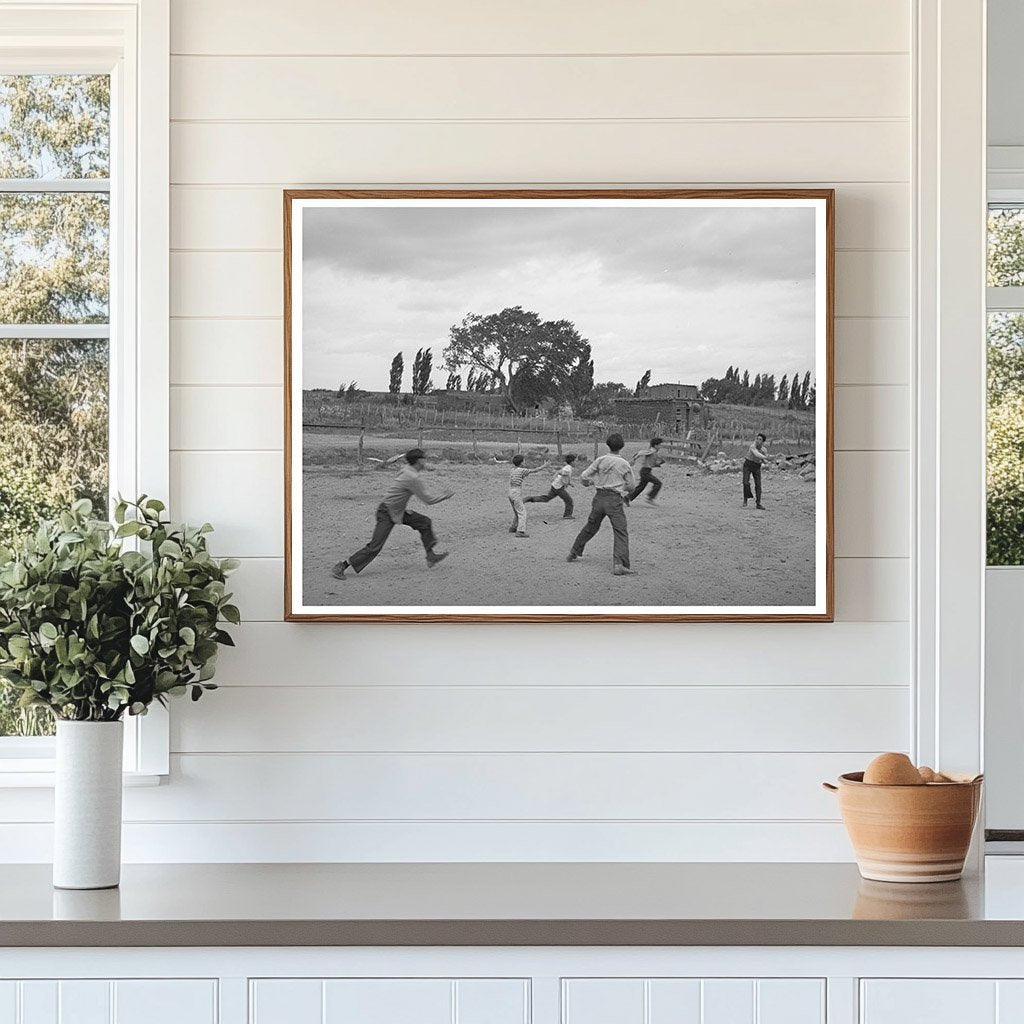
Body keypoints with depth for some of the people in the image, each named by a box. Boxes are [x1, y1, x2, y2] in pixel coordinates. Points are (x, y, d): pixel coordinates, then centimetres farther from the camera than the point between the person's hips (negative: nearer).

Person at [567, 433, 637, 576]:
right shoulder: (624, 464, -2)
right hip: (615, 499, -4)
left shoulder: (600, 460, 2)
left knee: (590, 527, 23)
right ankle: (619, 564, -24)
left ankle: (573, 553, 35)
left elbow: (584, 477, 2)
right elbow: (631, 485, 7)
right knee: (620, 532, -8)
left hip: (599, 497, 4)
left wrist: (588, 483, 24)